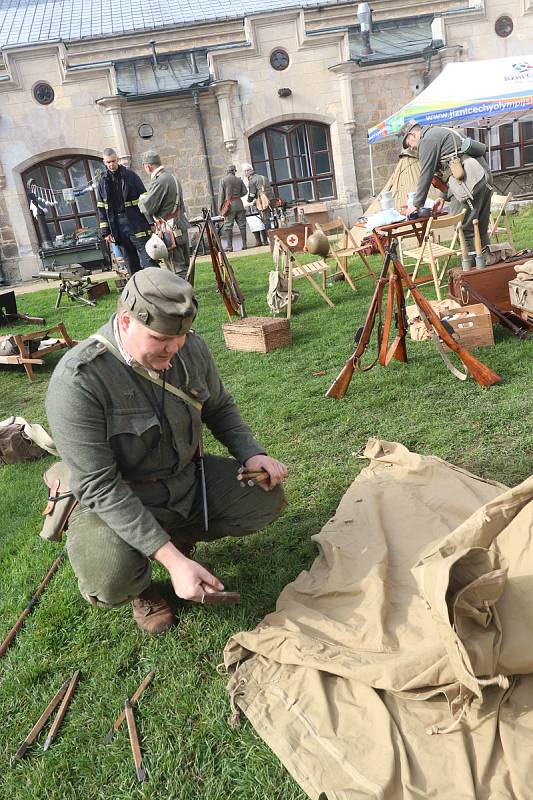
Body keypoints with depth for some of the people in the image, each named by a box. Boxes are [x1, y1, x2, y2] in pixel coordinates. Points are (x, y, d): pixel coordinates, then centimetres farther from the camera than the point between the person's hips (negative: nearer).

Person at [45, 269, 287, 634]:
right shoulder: (77, 380, -29)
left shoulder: (191, 348, -10)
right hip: (114, 501, -5)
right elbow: (99, 486, -29)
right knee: (110, 577, -33)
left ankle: (181, 535, 17)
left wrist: (250, 453, -10)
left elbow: (220, 408, 9)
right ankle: (141, 587, 7)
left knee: (267, 498, -7)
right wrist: (170, 559, -34)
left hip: (189, 478, 6)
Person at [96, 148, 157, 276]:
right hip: (118, 227, 3)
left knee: (148, 260, -7)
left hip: (136, 223, -3)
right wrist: (105, 232, 4)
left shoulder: (130, 175, 2)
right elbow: (101, 209, 10)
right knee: (131, 265, 7)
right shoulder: (102, 182, 10)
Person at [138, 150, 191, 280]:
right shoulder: (172, 177, 13)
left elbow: (148, 207, -15)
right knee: (184, 264, 15)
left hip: (171, 230, -9)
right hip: (182, 226, 9)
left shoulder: (159, 182, -16)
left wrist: (142, 198, 5)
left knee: (177, 267, -6)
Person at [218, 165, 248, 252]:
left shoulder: (223, 180, -1)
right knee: (242, 225, 7)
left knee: (228, 226, 0)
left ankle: (229, 246, -4)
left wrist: (220, 206, -1)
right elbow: (244, 191, 8)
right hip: (239, 204, 3)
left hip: (229, 205, -3)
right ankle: (244, 244, 7)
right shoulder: (239, 180, 7)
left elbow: (221, 194, -4)